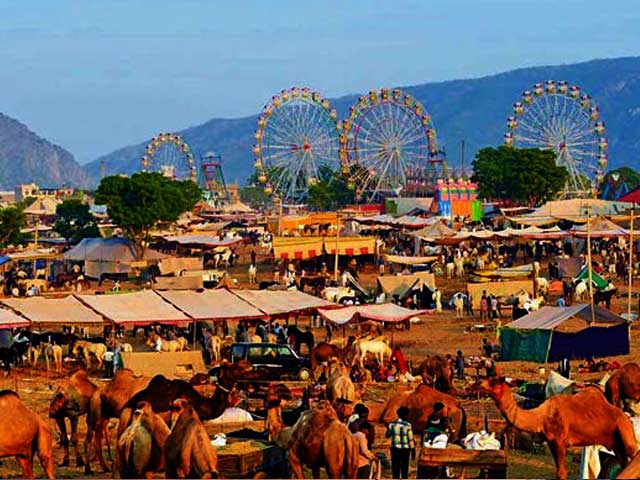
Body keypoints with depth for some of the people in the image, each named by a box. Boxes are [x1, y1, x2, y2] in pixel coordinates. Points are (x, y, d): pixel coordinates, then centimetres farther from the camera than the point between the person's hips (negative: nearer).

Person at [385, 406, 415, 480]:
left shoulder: (392, 424, -3)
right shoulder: (407, 425, -10)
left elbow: (387, 435, 10)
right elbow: (410, 439, -8)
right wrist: (413, 451, 1)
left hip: (395, 449, 2)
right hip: (405, 449, -2)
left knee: (395, 471, 6)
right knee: (404, 470, 6)